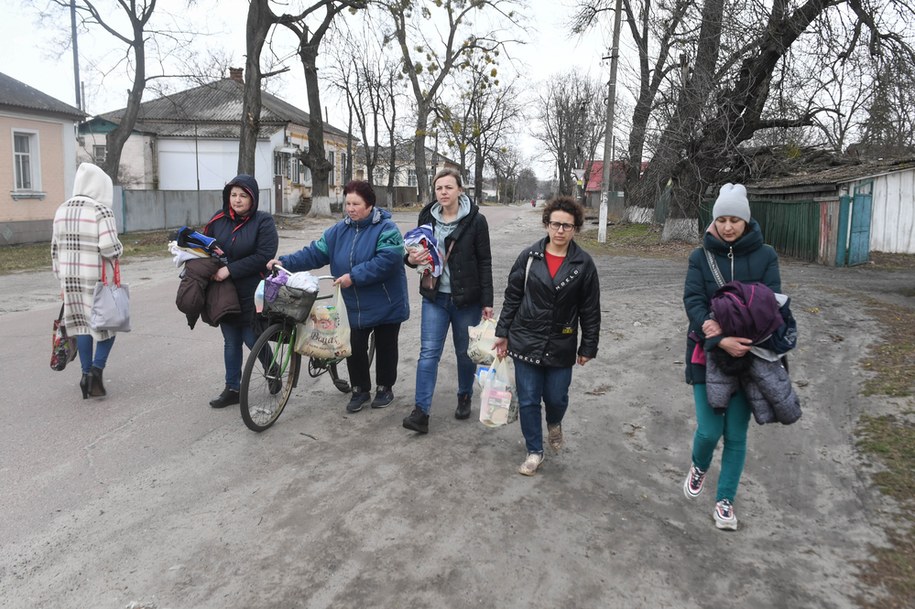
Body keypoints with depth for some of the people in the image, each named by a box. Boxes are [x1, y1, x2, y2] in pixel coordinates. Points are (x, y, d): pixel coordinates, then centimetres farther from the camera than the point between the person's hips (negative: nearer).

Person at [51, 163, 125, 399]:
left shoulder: (62, 211, 9)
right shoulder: (101, 211, -12)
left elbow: (56, 249, 12)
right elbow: (109, 247, -22)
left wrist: (62, 279, 19)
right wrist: (119, 249, 1)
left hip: (70, 276, 6)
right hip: (97, 278, -6)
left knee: (83, 324, 14)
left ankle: (86, 374, 17)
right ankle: (96, 368, -6)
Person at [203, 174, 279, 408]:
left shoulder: (264, 222, -8)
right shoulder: (218, 219, 6)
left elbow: (264, 256, -17)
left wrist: (229, 270, -20)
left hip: (252, 295, -5)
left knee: (253, 340, 1)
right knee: (231, 342, 12)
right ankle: (232, 389, 24)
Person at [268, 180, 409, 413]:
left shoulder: (386, 229, -15)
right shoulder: (340, 230, 4)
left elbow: (387, 261, -27)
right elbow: (316, 252, 2)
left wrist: (354, 276, -29)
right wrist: (285, 262, -11)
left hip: (387, 304, -4)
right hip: (358, 306, 5)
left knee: (385, 347, 10)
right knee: (355, 347, 5)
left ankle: (385, 388, 29)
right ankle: (360, 390, 24)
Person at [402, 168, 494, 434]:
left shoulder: (476, 220, -7)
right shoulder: (427, 217, 3)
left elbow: (484, 262, -5)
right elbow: (418, 251, 14)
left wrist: (487, 301, -7)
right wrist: (412, 258, -11)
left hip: (467, 299, -2)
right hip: (435, 297, 2)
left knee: (465, 352, 12)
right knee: (428, 352, -2)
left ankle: (464, 397, 35)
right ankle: (421, 412, -1)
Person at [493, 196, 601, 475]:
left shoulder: (583, 264, -5)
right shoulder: (529, 256, -4)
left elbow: (590, 310, 0)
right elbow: (512, 297, 3)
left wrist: (588, 346, 1)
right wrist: (503, 333, 3)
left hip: (561, 346, 0)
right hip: (526, 342, 0)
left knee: (556, 398, 8)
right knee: (528, 400, 5)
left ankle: (554, 424, 45)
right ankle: (534, 451, 24)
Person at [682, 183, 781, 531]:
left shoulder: (765, 256, -1)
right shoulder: (701, 256, -1)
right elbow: (692, 301, -10)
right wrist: (720, 341, -26)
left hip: (748, 355, 1)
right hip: (707, 354, 0)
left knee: (736, 434, 6)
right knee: (709, 430, -4)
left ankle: (725, 500, 25)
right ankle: (699, 467, 32)